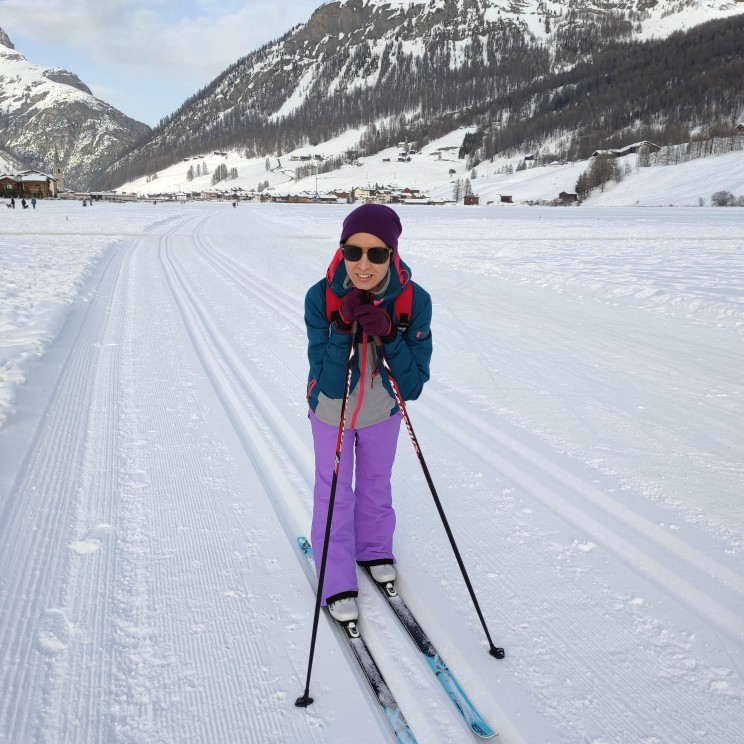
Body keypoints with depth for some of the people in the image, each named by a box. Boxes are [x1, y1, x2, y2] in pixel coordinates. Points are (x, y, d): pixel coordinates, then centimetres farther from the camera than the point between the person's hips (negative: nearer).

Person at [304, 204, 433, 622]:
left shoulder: (415, 301, -29)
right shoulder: (321, 298, -31)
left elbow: (411, 388, -26)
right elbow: (331, 387, -30)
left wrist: (388, 336, -40)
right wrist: (343, 329, -43)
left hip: (384, 411, 2)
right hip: (331, 412, -1)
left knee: (376, 483, 23)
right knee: (334, 491, 10)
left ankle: (374, 550, 48)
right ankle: (337, 582, 29)